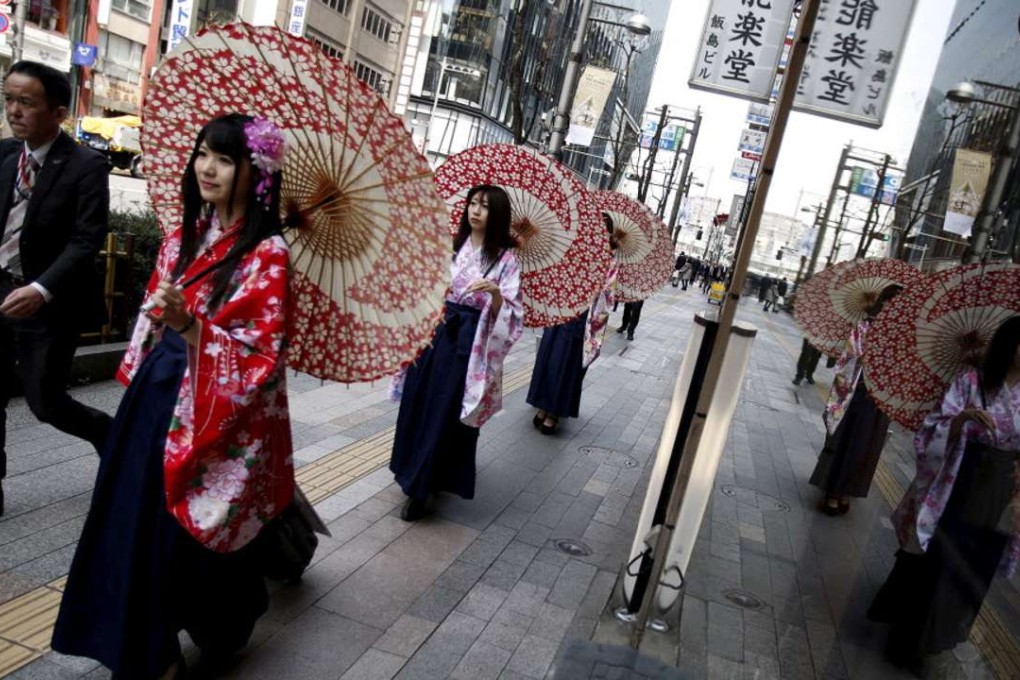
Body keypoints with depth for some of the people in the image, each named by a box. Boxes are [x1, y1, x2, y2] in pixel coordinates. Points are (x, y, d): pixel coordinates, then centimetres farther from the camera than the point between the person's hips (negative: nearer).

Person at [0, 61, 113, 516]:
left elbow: (87, 240, -19)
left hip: (49, 304, -5)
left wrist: (41, 289, -30)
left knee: (44, 401, 3)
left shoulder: (86, 166, -13)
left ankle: (113, 438, 31)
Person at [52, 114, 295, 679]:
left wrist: (190, 326, -33)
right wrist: (141, 379, 17)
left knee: (185, 535, 7)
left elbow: (260, 357, -22)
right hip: (156, 399, 8)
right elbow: (155, 317, 15)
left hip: (212, 417, -7)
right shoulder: (186, 234, 5)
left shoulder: (267, 254, -18)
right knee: (136, 521, 18)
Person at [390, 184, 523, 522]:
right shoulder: (451, 245, 8)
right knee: (418, 405, 12)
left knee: (446, 414, 1)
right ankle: (414, 474, 32)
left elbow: (510, 316, -13)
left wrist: (496, 293, -30)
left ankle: (421, 487, 13)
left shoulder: (505, 258, -7)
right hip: (435, 330, 5)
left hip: (468, 342, -5)